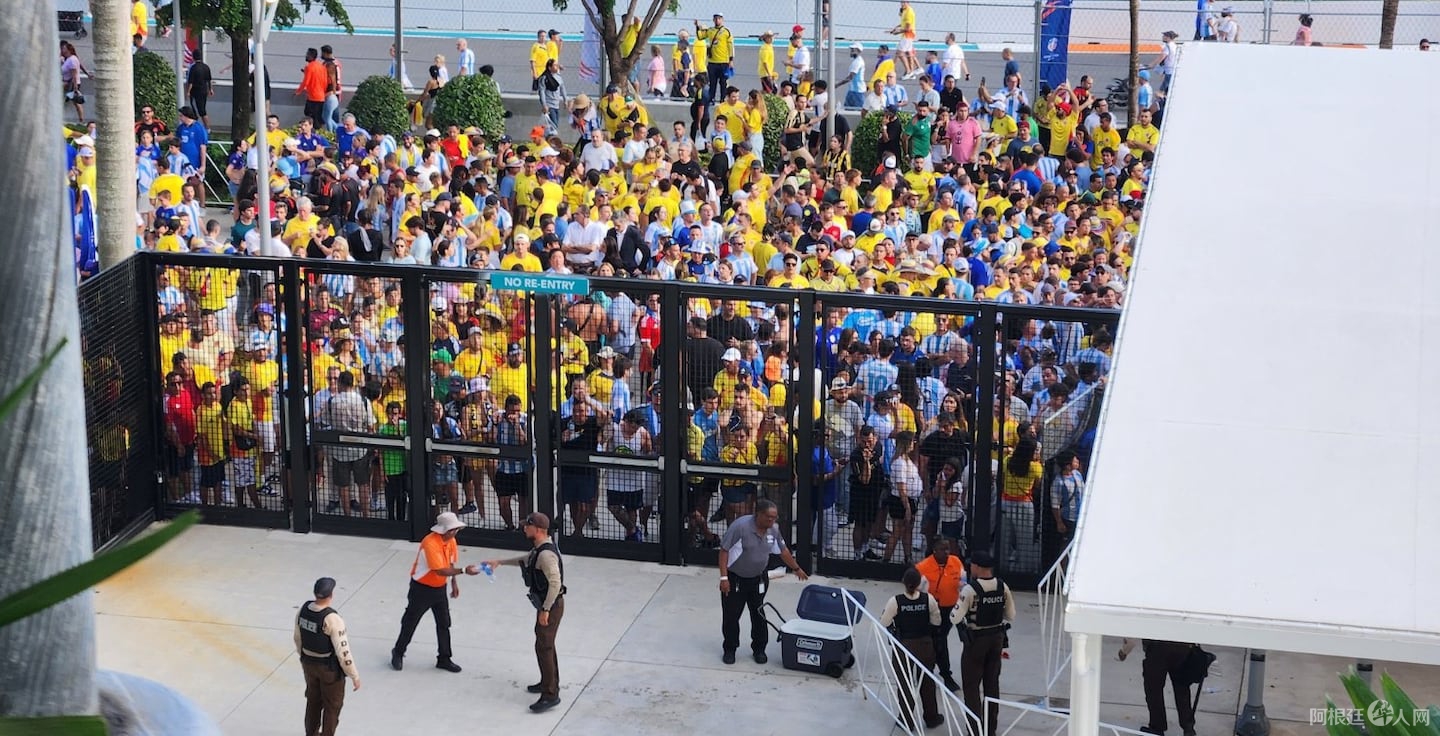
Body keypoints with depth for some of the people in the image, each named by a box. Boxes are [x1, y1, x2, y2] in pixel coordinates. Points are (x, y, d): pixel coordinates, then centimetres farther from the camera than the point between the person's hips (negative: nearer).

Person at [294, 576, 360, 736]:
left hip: (309, 663, 7)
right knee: (332, 706, 14)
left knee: (313, 700, 26)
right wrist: (354, 676, -15)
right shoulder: (332, 619, -31)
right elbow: (343, 651, -26)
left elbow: (298, 639, 5)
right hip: (330, 668, -7)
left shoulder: (303, 610, -10)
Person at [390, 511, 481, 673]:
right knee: (410, 622, 8)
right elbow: (440, 570, -33)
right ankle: (398, 653, 27)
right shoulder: (430, 543, -30)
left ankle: (444, 659, 18)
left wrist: (454, 583, 5)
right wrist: (464, 571, -36)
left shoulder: (451, 541, -3)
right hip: (422, 588, -7)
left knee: (444, 623, 8)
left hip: (439, 588, 7)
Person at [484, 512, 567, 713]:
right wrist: (500, 562, 31)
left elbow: (555, 583, -31)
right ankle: (548, 683, 37)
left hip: (551, 606, -11)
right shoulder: (538, 549, 7)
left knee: (544, 647, -9)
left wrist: (545, 610, -26)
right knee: (545, 644, 22)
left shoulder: (546, 554, -26)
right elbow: (526, 560, 29)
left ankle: (550, 695, -7)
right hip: (546, 605, 11)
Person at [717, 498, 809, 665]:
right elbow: (724, 551, -20)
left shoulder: (773, 530, -5)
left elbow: (783, 551, 13)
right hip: (735, 579, -4)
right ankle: (730, 649, 19)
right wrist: (724, 578, -22)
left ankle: (759, 649, 21)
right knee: (731, 615, 3)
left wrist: (796, 568, 22)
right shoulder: (740, 526, -24)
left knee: (759, 615, 7)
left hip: (758, 579, 4)